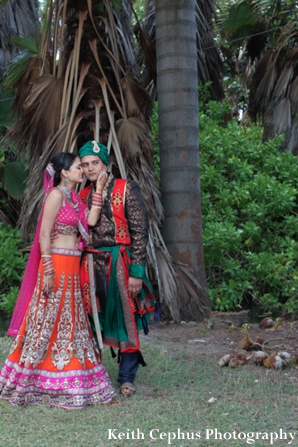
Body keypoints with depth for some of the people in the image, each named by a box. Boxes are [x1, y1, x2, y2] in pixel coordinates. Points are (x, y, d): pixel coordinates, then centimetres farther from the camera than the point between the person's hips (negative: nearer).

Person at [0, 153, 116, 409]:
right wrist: (48, 271, -19)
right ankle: (33, 381, 7)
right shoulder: (56, 194, -10)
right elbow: (44, 235, -14)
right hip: (58, 265, -9)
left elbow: (89, 222, 5)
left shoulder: (73, 197, 16)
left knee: (69, 322, 12)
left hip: (73, 267, 9)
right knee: (50, 320, -3)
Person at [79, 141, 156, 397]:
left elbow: (140, 231, -7)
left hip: (120, 263, -4)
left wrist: (136, 271, -12)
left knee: (126, 320, 1)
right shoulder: (84, 196, 12)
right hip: (92, 266, 4)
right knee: (92, 322, 6)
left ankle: (127, 378, 12)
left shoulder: (126, 189, -3)